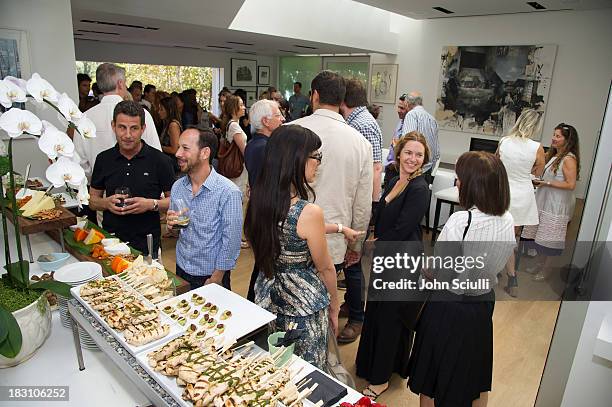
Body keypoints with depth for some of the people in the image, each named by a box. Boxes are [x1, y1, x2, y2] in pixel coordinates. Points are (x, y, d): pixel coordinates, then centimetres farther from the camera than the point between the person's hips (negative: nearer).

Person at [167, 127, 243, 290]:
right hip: (181, 270, 6)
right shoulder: (177, 186, -1)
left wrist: (216, 279, -14)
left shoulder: (228, 192, -21)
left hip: (211, 276, -5)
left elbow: (231, 241, -17)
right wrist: (171, 224, -10)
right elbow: (176, 231, 11)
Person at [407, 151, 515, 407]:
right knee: (475, 374, 27)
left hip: (449, 307, -6)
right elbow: (499, 263, 6)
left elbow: (438, 274, -21)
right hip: (484, 303, 6)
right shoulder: (508, 220, -6)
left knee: (433, 378, 17)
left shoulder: (460, 220, -27)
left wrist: (422, 270, -2)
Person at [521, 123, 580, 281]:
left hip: (556, 205, -8)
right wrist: (538, 180, 3)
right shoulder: (552, 155, 9)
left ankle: (546, 270, 17)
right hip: (544, 201, 8)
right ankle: (541, 264, 30)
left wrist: (547, 183, -19)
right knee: (541, 236, 15)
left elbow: (570, 185, -19)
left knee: (548, 239, 2)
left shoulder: (569, 159, -15)